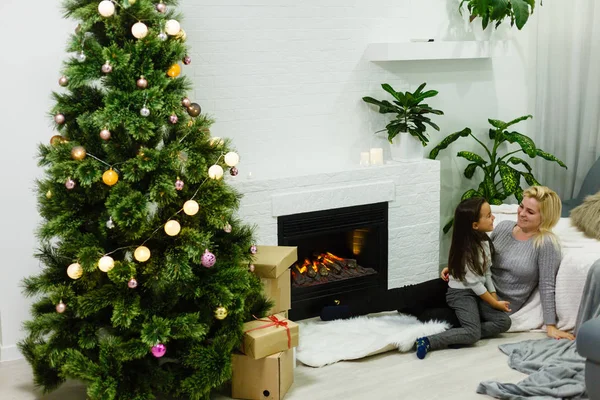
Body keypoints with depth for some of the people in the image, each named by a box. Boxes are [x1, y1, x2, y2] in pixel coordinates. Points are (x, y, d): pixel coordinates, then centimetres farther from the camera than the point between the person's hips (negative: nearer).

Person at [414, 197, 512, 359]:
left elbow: (487, 273, 9)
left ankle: (461, 334, -12)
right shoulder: (466, 250, -23)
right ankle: (428, 341, -23)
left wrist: (494, 298, 0)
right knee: (473, 334, -23)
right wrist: (494, 303, -12)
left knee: (504, 321, -6)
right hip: (461, 293, -8)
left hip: (479, 292, 9)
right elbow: (474, 282, -19)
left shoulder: (485, 241, 4)